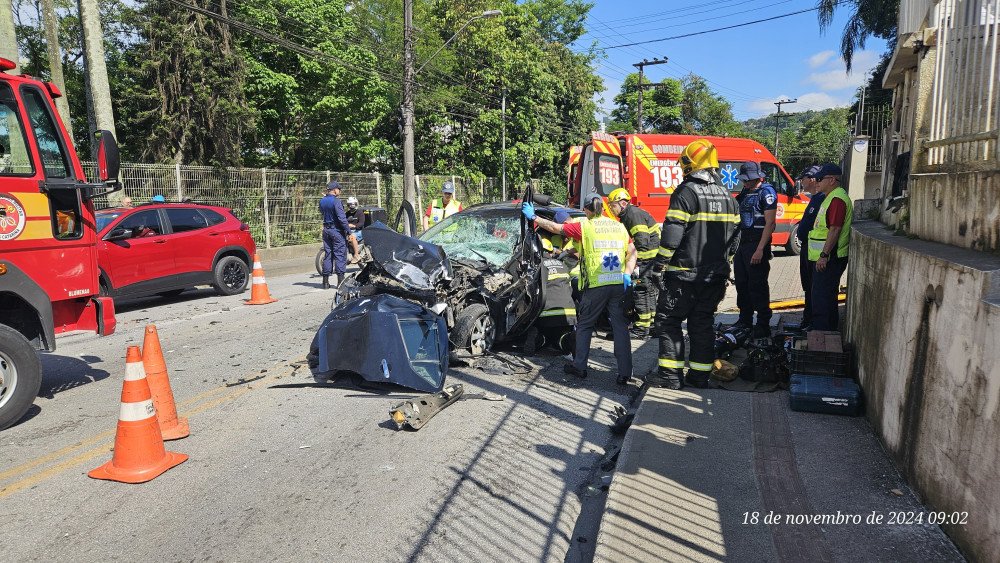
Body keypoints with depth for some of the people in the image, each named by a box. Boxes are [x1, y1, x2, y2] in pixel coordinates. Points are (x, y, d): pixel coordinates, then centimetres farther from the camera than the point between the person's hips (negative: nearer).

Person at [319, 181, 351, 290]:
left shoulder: (322, 201, 7)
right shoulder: (336, 201, -15)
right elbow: (342, 218, -20)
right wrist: (348, 231, -16)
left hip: (326, 230, 7)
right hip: (337, 230, -7)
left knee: (328, 255, 11)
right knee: (340, 255, -2)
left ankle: (325, 282, 13)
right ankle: (340, 281, -3)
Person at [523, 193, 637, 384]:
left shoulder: (584, 227, -2)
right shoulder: (619, 226, 11)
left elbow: (555, 227, 2)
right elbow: (632, 252, 7)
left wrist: (533, 217, 13)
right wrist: (627, 274, 2)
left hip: (595, 285, -3)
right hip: (619, 284, 4)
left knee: (584, 326, 11)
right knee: (620, 327, 5)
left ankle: (579, 366, 18)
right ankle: (625, 372, 5)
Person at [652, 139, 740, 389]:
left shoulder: (686, 191, -12)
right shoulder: (726, 196, 11)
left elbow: (672, 232, -18)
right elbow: (735, 234, 16)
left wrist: (661, 261, -9)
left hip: (684, 272, -7)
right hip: (715, 275, 7)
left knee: (669, 320, 2)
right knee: (702, 323, 13)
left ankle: (671, 375, 2)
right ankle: (700, 375, 17)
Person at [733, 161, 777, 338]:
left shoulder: (766, 192, -9)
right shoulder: (745, 193, 15)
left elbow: (769, 223, -15)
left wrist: (760, 249, -21)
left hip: (757, 244, -8)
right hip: (742, 243, 8)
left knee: (758, 285, -6)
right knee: (741, 283, 13)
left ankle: (763, 325, 2)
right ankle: (745, 320, 25)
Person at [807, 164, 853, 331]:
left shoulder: (837, 199, -16)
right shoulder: (831, 197, 18)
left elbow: (835, 230, -23)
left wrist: (824, 255, -25)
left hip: (829, 257, -11)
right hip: (827, 257, 11)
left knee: (821, 297, -8)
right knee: (828, 296, 17)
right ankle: (830, 330, 27)